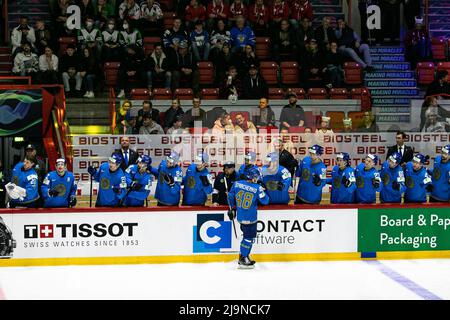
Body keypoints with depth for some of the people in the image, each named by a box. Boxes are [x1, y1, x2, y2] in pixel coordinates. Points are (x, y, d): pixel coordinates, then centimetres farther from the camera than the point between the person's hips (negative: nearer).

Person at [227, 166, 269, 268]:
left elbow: (230, 197, 7)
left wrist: (233, 208, 18)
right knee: (249, 237, 3)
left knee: (247, 235, 22)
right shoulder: (257, 188, -14)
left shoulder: (237, 184, -2)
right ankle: (242, 260, 5)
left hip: (240, 216, 6)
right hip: (250, 218, -6)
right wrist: (262, 190, 7)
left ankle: (244, 255, 30)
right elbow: (265, 201, -7)